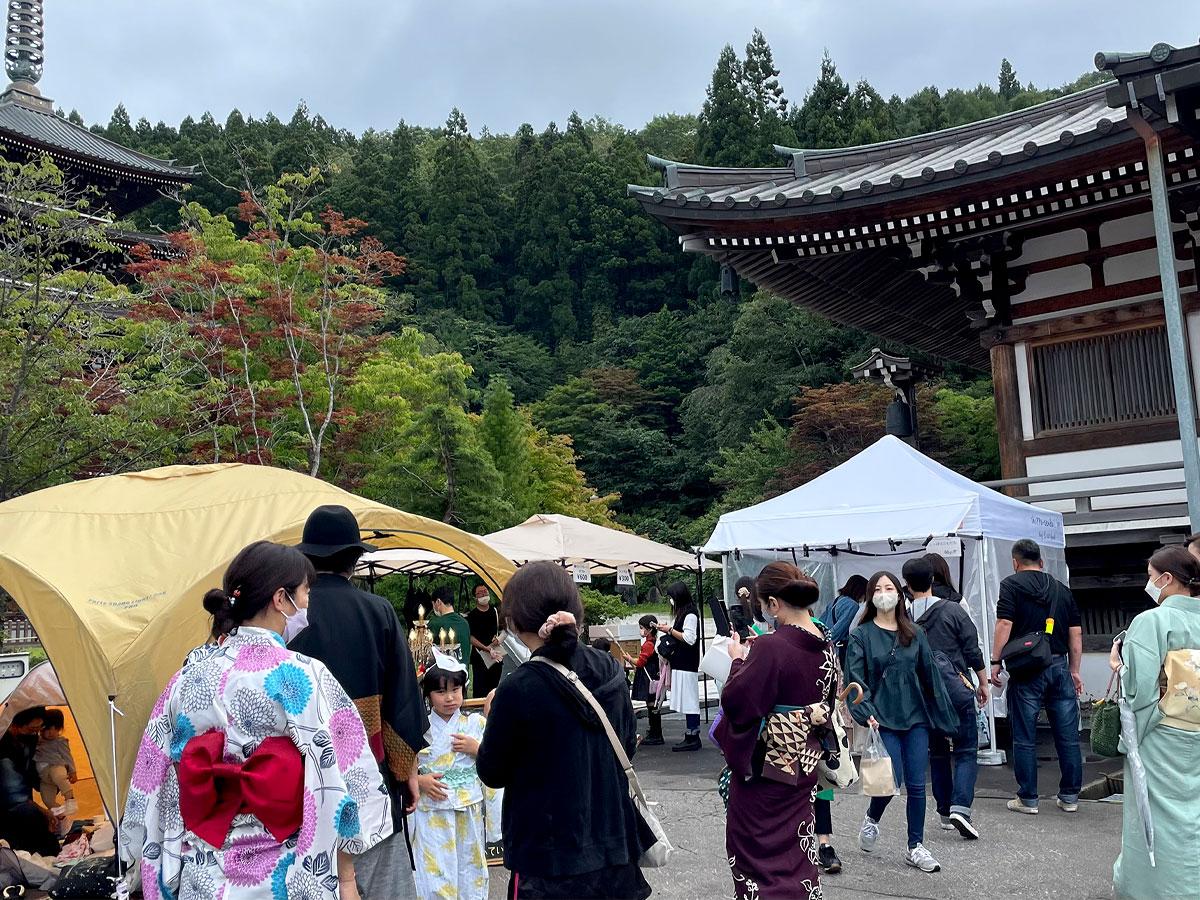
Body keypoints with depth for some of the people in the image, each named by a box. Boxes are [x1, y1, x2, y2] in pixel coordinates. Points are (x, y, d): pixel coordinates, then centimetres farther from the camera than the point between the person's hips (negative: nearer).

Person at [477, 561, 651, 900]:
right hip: (614, 843, 5)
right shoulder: (610, 671, -5)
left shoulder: (518, 690, -21)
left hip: (551, 860, -5)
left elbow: (492, 773, -8)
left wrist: (493, 717, 8)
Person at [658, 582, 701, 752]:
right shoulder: (683, 613, 16)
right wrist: (667, 629, 10)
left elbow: (689, 638, -18)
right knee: (687, 701, 10)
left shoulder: (690, 615, -13)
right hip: (681, 663, 10)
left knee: (689, 700, -7)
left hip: (687, 665, -10)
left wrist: (670, 630, -12)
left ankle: (693, 738, -4)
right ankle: (692, 737, 13)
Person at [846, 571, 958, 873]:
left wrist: (943, 713, 10)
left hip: (915, 718, 3)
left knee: (916, 784, 4)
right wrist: (866, 712, -19)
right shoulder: (861, 635, -3)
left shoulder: (914, 634, 7)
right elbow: (855, 679, -7)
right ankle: (872, 820, 24)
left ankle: (916, 848, 18)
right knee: (891, 779, -7)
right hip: (883, 720, -3)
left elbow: (929, 673, 10)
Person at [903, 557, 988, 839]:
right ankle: (960, 807, -12)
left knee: (937, 753, 16)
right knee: (966, 751, 5)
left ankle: (945, 811, 20)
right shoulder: (953, 610, -7)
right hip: (957, 689, -2)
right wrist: (983, 683, 10)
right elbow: (973, 651, -3)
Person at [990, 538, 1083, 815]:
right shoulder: (1062, 589, 14)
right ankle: (1070, 796, 17)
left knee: (1024, 738, 3)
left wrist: (995, 662, -5)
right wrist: (1074, 671, 19)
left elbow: (1004, 625, -10)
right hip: (1060, 666, 5)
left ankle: (1028, 799, 7)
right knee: (1067, 735, 10)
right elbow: (1076, 634, 14)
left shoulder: (1012, 584, -1)